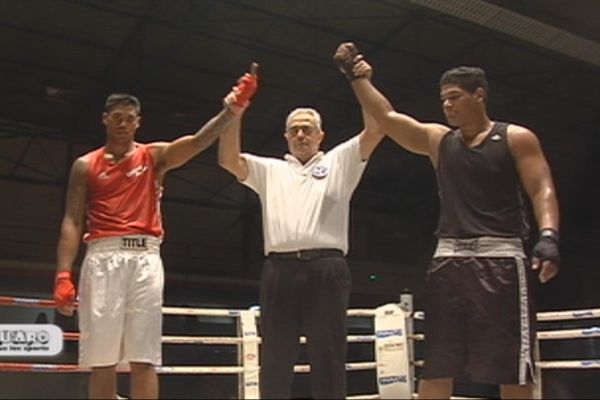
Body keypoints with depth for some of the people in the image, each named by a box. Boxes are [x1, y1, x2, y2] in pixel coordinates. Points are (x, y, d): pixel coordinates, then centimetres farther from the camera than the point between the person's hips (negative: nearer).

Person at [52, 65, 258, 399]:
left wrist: (235, 107, -19)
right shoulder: (85, 165, 13)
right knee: (101, 359, -1)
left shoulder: (156, 156, 12)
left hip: (145, 257, 0)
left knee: (144, 358, -3)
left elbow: (200, 140, -4)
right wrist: (63, 274, -4)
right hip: (103, 257, 0)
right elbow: (72, 222, 7)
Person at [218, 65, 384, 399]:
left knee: (328, 359, 0)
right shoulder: (270, 170, 23)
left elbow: (375, 130, 7)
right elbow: (229, 160, 9)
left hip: (326, 268, -2)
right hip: (280, 269, 2)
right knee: (275, 359, 4)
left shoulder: (339, 162, 18)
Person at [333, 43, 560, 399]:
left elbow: (542, 190, -5)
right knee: (435, 370, 4)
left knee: (512, 370, -3)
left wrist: (549, 235, -22)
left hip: (500, 257, -4)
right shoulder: (438, 140, 16)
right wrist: (356, 75, 6)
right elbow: (387, 118, 11)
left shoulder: (516, 138, 5)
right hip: (449, 259, 4)